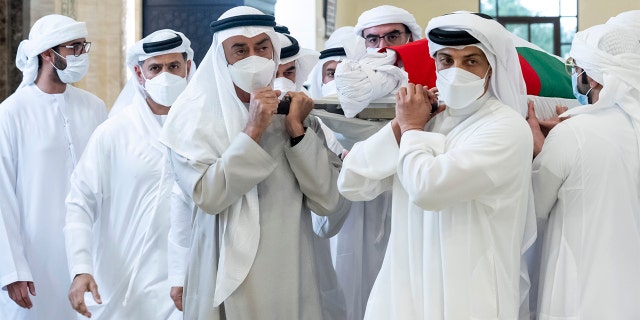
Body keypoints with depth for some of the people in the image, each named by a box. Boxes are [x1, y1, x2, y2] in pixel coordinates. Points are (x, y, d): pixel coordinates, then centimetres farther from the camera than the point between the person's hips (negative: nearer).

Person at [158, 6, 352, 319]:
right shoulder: (196, 117, -4)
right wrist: (252, 131, -20)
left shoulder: (298, 114, 4)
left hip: (291, 276, 3)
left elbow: (332, 202, -6)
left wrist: (297, 130, -12)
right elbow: (208, 197, -17)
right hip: (226, 277, -2)